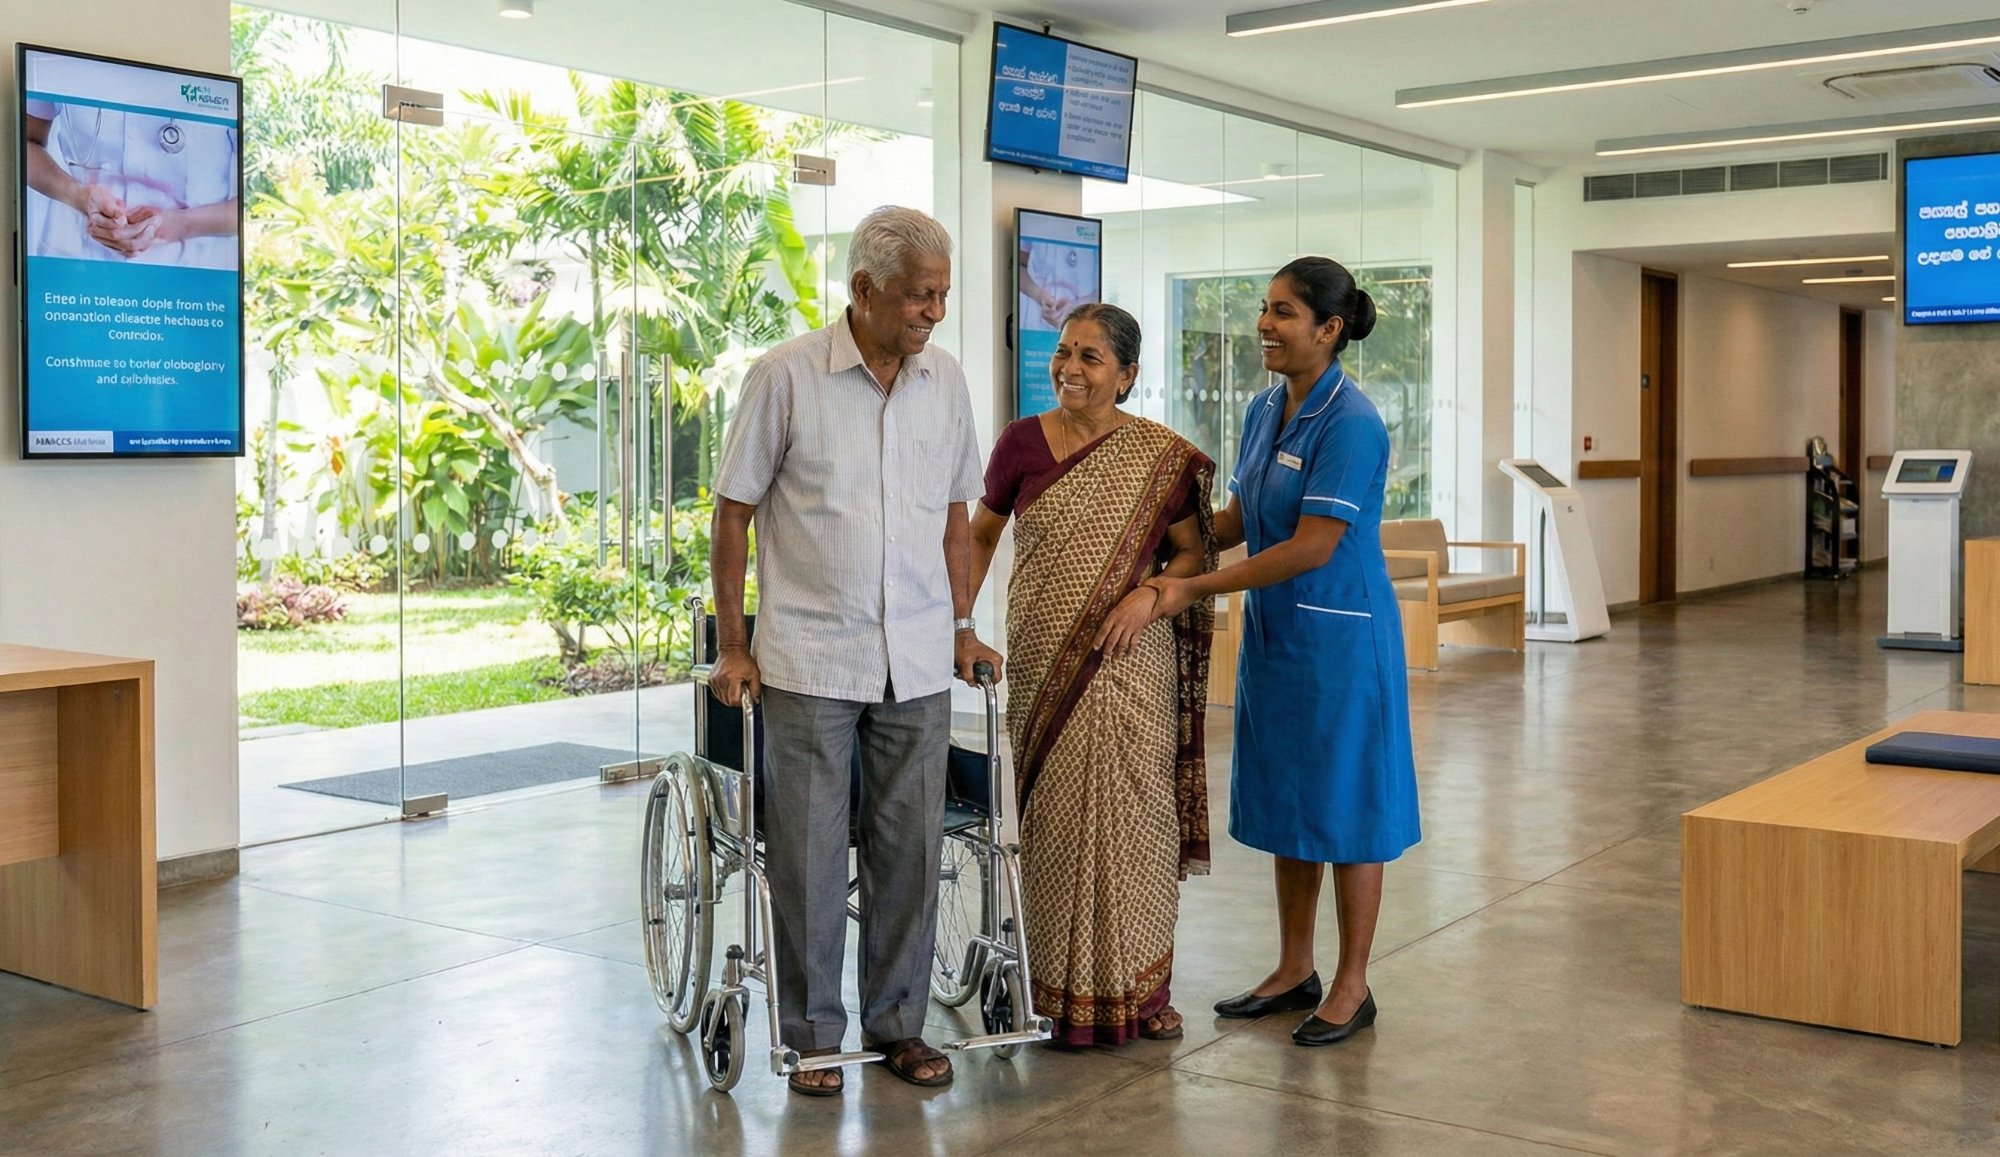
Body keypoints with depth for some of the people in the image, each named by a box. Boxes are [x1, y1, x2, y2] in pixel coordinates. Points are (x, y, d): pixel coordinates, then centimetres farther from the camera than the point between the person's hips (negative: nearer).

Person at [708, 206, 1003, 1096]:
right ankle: (812, 1033, 17)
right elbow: (733, 513, -2)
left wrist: (963, 631, 14)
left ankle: (897, 1023, 22)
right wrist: (732, 649, -4)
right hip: (809, 661, -4)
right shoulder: (786, 376, -6)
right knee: (808, 853, 3)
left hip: (916, 662, 4)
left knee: (909, 847, 8)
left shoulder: (946, 382, 7)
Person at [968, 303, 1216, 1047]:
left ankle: (1135, 987, 17)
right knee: (1053, 816, 4)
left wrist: (1151, 593, -13)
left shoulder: (1163, 458, 0)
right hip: (1045, 662, 1)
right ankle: (1061, 990, 17)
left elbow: (1194, 552, 5)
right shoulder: (1023, 442, 2)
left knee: (1131, 811, 2)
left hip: (1130, 664, -1)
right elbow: (981, 534, 13)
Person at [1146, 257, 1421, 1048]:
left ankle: (1352, 987, 17)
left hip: (1339, 635, -8)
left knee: (1345, 806, 3)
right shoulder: (1265, 410, 7)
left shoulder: (1350, 423, -18)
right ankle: (1294, 968, 29)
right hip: (1274, 630, 8)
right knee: (1286, 803, 15)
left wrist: (1195, 589, -20)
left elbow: (1311, 547, -22)